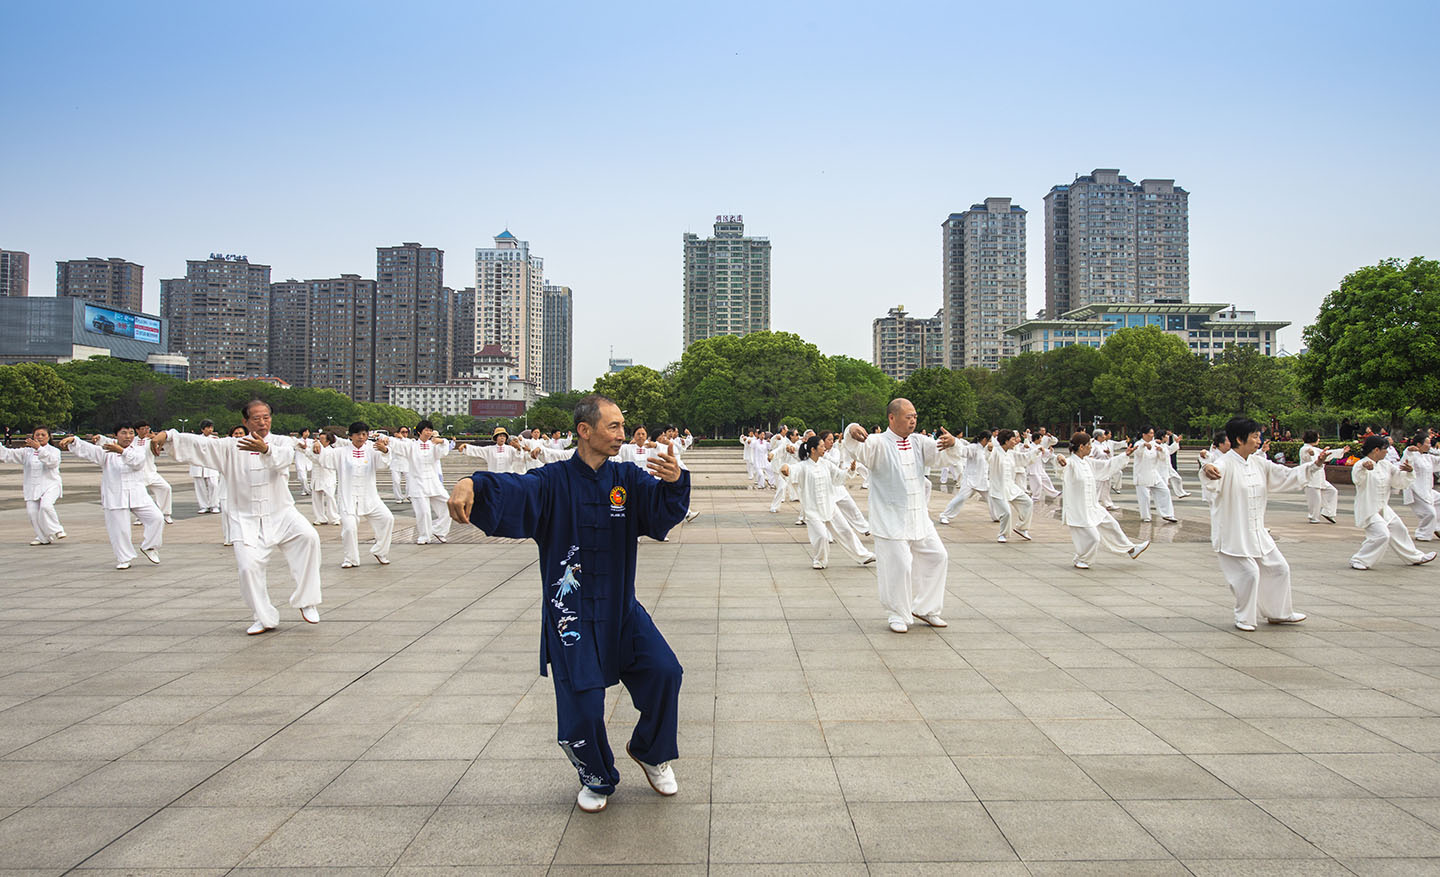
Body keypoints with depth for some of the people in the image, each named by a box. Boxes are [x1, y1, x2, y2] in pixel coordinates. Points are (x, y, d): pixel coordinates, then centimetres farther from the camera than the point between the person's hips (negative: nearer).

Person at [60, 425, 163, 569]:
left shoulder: (139, 449, 6)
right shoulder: (107, 452, 5)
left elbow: (137, 462, -15)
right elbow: (86, 450, -8)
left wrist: (122, 451, -31)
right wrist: (73, 440, -27)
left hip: (137, 495, 1)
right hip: (115, 497, -1)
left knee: (157, 517, -10)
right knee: (119, 529, 0)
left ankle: (149, 546, 11)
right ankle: (124, 558, 16)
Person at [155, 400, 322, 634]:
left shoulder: (281, 442, 3)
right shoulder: (232, 447, 10)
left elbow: (283, 456, -21)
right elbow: (201, 444, 1)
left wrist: (265, 449, -42)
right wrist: (169, 435, -14)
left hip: (281, 514, -1)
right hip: (246, 519, 1)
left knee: (308, 536, -28)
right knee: (248, 567, -13)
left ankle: (305, 601, -15)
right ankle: (265, 618, 10)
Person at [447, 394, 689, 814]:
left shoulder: (627, 479, 0)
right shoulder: (554, 482, -7)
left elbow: (664, 510, -13)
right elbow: (510, 490, -23)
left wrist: (674, 481, -36)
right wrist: (471, 484, -45)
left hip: (621, 609, 3)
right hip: (570, 614, -3)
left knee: (664, 672, -12)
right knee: (583, 708, -3)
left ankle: (651, 752, 18)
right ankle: (598, 779, 28)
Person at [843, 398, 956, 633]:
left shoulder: (919, 442, 8)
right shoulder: (878, 444, -11)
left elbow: (945, 456, 1)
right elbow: (856, 447, -30)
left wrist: (951, 443, -24)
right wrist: (852, 431, -54)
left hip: (918, 516, 7)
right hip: (890, 519, -7)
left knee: (937, 557, 12)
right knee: (898, 566, -6)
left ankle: (924, 608, 29)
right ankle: (899, 616, 15)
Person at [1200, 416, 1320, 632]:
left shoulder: (1259, 464, 8)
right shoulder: (1226, 464, -18)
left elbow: (1285, 476, 18)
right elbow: (1215, 478, -40)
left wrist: (1314, 465, 10)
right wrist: (1208, 471, -64)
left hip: (1257, 533, 9)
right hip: (1232, 534, -8)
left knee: (1279, 568, 15)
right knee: (1249, 573, -10)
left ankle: (1278, 613, 35)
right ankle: (1244, 617, 14)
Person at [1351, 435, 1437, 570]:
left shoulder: (1385, 465, 5)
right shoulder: (1361, 465, -20)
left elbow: (1400, 480, 13)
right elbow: (1358, 476, -44)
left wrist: (1409, 471, -9)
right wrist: (1364, 466, -67)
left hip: (1383, 509, 9)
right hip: (1368, 509, -9)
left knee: (1399, 530, 22)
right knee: (1382, 535, -21)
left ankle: (1415, 557, 44)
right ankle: (1358, 561, -10)